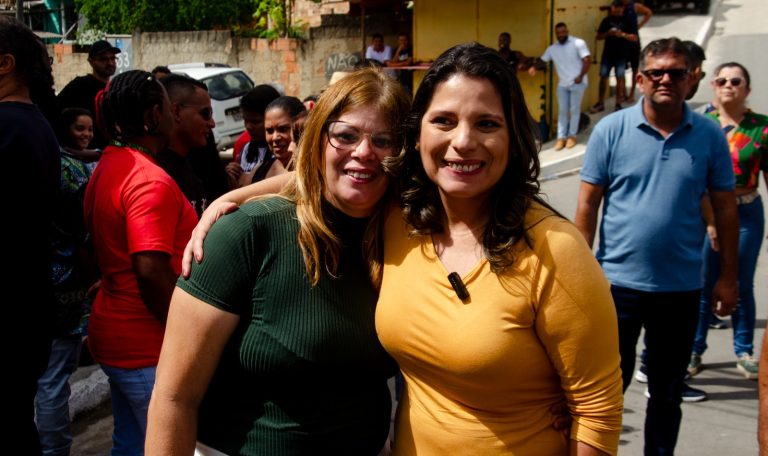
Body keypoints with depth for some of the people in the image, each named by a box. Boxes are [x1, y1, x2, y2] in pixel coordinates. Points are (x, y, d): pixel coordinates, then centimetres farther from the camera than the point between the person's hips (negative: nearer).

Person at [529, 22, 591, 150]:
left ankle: (572, 136, 13)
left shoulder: (578, 43, -9)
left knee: (575, 109, 4)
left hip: (577, 83, -4)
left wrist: (580, 76, -19)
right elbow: (542, 60, 10)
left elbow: (587, 60, -12)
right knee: (562, 111, 5)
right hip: (562, 84, 4)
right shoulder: (552, 48, 6)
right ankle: (561, 137, 9)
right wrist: (533, 67, -12)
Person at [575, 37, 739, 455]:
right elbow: (587, 205, -3)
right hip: (618, 282, -2)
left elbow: (725, 208, 5)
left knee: (667, 392, 16)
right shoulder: (611, 130, -5)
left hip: (681, 288, 2)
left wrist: (727, 276, 4)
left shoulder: (709, 136, -1)